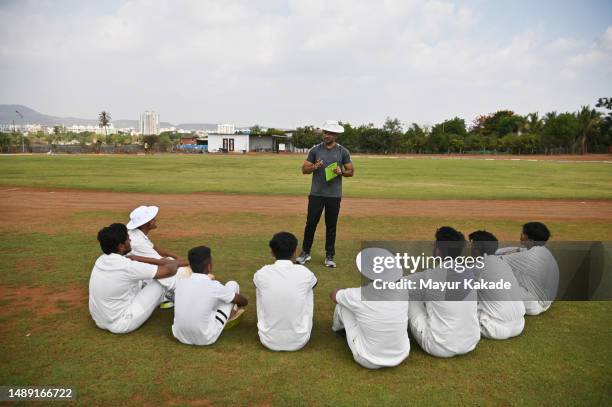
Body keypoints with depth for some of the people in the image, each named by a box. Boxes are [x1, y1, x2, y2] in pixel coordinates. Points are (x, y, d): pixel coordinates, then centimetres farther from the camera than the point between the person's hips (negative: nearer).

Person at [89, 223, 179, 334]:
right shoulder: (127, 267, -26)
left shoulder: (101, 260, -5)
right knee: (158, 283, -1)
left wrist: (160, 261, 8)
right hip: (120, 325, -7)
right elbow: (170, 271, -21)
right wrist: (173, 263, 1)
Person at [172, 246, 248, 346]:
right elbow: (244, 301, 3)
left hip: (180, 336, 4)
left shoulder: (180, 281, -6)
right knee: (232, 285, 6)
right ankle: (230, 314, 35)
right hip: (206, 339, -4)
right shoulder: (214, 286, -16)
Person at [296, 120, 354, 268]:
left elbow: (351, 171, 6)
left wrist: (341, 172, -15)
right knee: (311, 223, 3)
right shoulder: (315, 150, 2)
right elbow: (304, 169, 3)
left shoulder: (343, 152, 3)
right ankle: (305, 252, 18)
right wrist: (315, 167, -17)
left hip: (334, 195, 0)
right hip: (316, 194, 0)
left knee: (331, 226, 7)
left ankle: (330, 256, 17)